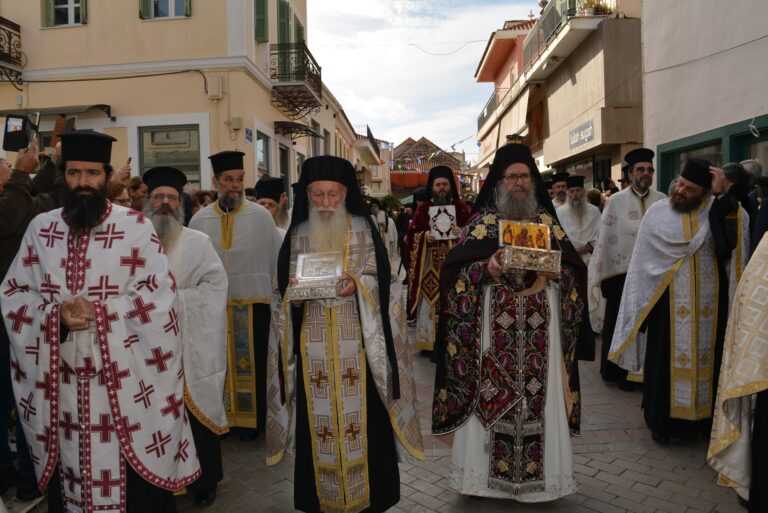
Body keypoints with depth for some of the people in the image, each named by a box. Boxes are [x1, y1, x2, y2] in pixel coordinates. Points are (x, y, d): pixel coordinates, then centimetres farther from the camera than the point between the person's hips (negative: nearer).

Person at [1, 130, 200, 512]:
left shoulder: (136, 227, -4)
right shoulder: (40, 228, 7)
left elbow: (158, 295, -9)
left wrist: (98, 312, -18)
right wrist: (56, 315, -12)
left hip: (124, 380, -3)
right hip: (59, 381, 3)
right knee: (68, 474, 16)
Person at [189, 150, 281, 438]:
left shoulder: (261, 216, -4)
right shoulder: (200, 220, 0)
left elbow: (277, 259, -1)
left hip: (253, 303, -1)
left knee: (252, 365, 9)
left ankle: (253, 420, 24)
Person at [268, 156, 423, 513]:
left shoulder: (364, 229, 2)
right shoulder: (297, 235, 7)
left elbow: (381, 277, -1)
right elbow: (284, 285, 8)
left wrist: (357, 284, -20)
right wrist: (295, 289, -14)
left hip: (357, 340, -1)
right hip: (313, 343, 2)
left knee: (362, 418, 2)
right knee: (318, 420, 5)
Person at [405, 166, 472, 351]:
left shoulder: (462, 207, 8)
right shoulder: (423, 208, 9)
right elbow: (412, 235, 5)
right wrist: (425, 236, -14)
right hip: (429, 265, 1)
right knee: (429, 303, -1)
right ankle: (428, 343, 8)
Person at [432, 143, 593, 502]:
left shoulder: (548, 222, 10)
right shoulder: (482, 223, 4)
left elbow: (574, 270, 8)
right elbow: (455, 269, -3)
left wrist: (553, 271, -12)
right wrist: (486, 269, -20)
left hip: (540, 328, 2)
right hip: (494, 327, -2)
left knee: (539, 395, 5)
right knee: (491, 395, 0)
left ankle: (537, 474, 21)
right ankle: (489, 472, 16)